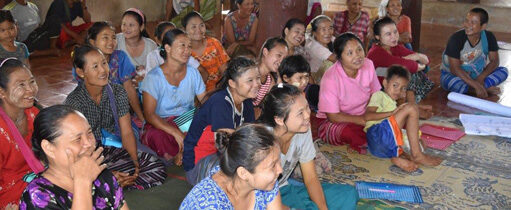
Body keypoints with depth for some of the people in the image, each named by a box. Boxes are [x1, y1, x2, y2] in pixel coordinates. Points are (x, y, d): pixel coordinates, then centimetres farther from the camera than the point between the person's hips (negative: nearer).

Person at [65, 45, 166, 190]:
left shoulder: (117, 92, -1)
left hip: (112, 149, 5)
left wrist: (135, 161, -19)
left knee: (157, 166, -17)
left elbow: (127, 132, -2)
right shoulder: (74, 102, -16)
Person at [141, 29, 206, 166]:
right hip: (160, 124, -4)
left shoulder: (193, 73, 4)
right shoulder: (154, 77, -10)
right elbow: (149, 114, -18)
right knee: (157, 136, -38)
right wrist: (176, 132, -31)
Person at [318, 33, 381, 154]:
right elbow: (333, 116, -21)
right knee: (349, 132, -37)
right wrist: (366, 121, -23)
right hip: (332, 122, -5)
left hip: (361, 117, 5)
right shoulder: (331, 78, -25)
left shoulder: (368, 65, -9)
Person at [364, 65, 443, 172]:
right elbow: (367, 116, -7)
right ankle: (417, 155, -15)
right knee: (411, 108, -13)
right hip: (377, 132, -8)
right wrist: (392, 113, -12)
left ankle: (397, 155, -20)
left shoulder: (392, 103, 35)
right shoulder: (379, 95, 10)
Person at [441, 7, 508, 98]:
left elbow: (494, 61, -5)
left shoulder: (489, 37, -9)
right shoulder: (456, 39, -23)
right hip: (455, 75, -4)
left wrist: (481, 77, -24)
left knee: (503, 71, -14)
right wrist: (476, 85, -32)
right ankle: (487, 89, -20)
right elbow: (455, 69, -26)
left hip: (477, 75, 4)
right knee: (449, 82, -38)